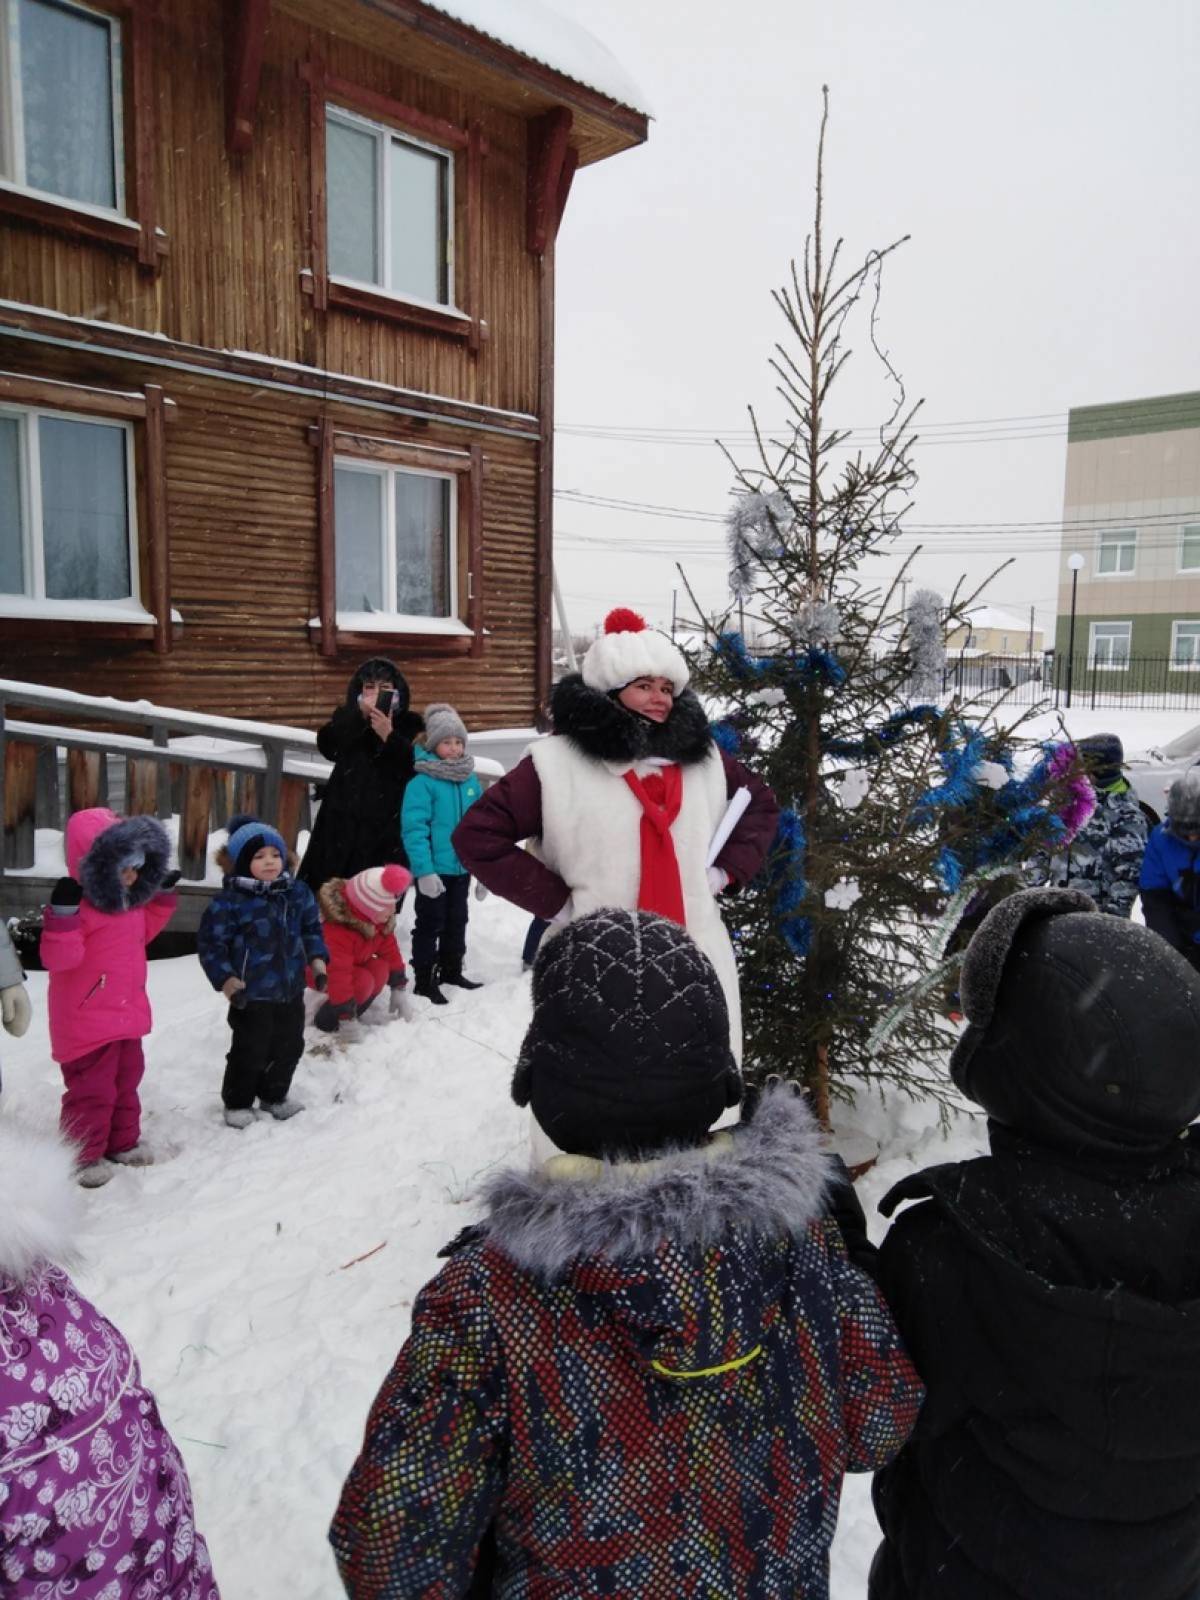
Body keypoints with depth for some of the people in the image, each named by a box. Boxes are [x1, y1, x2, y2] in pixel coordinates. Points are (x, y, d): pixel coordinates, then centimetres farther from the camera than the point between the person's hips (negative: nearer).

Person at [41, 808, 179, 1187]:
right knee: (91, 1091, 1)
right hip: (86, 1021, -9)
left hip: (127, 1014, 9)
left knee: (126, 1082, 20)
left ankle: (123, 1143, 36)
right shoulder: (79, 903, -23)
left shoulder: (130, 900, 5)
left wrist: (162, 897, 16)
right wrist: (64, 914, -41)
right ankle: (84, 1157, 17)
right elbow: (58, 958, -30)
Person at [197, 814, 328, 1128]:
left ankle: (274, 1095, 40)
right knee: (250, 1051, 6)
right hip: (251, 994, -5)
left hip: (291, 990, 6)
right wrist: (227, 981, -17)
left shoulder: (298, 892, 0)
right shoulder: (229, 901, -17)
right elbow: (211, 944, -13)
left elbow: (311, 929, 12)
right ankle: (237, 1103, 29)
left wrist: (318, 962, 3)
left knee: (289, 1046, 18)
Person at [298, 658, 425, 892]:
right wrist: (359, 714, -17)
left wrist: (388, 735, -19)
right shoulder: (347, 717, 14)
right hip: (343, 820, 2)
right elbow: (327, 746, -6)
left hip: (385, 825, -2)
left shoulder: (409, 724, 8)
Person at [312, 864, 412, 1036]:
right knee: (363, 981, -30)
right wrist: (346, 1017, -34)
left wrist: (398, 987, -3)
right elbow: (338, 974, -38)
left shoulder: (376, 917, -13)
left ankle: (353, 1011, -5)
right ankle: (328, 1020, -12)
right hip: (321, 972, -8)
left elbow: (390, 949, -3)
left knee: (380, 968, -18)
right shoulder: (338, 929, -39)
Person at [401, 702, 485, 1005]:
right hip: (434, 869, -6)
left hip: (462, 867, 6)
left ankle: (451, 971, 35)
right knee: (430, 924, 5)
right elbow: (414, 829, -20)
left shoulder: (471, 779, 4)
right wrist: (424, 870, -24)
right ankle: (424, 981, 16)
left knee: (457, 922, 19)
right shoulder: (422, 781, -16)